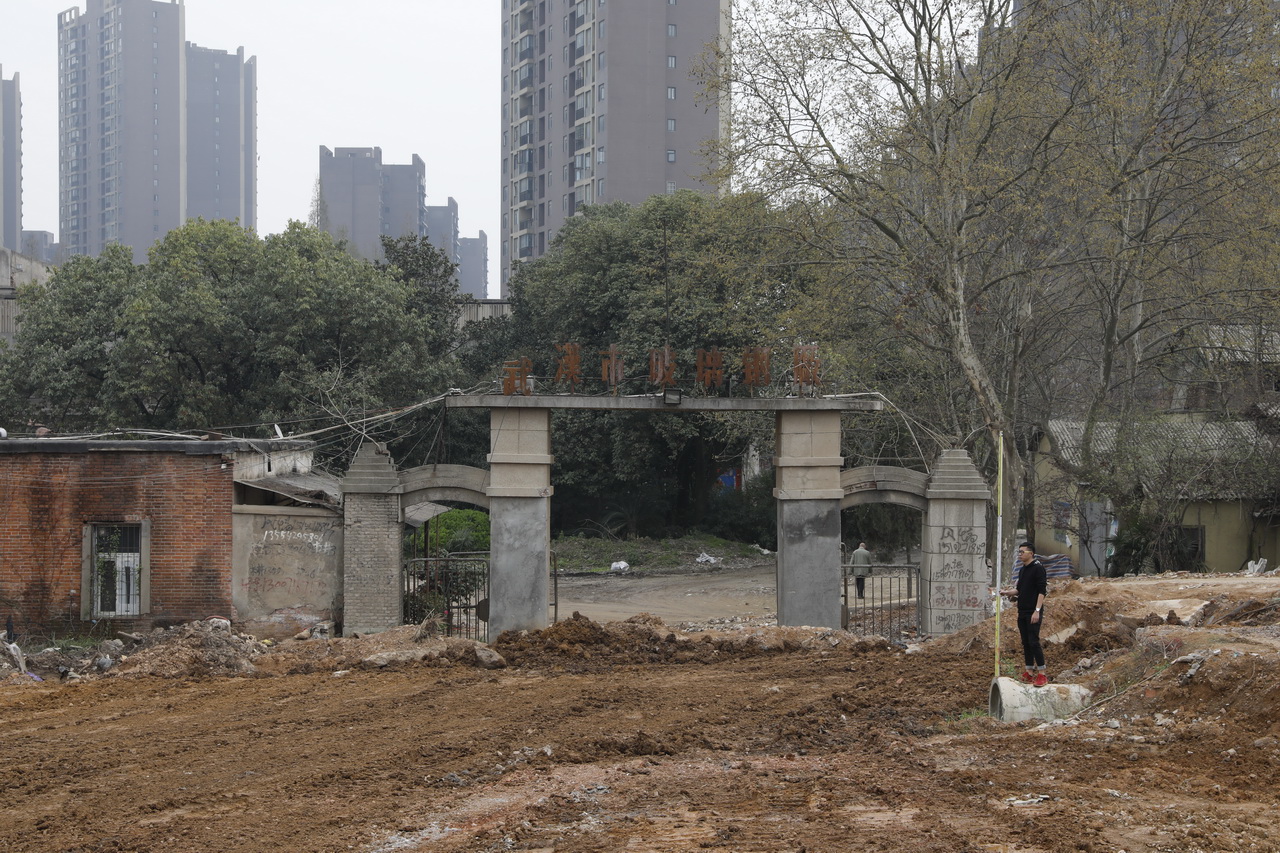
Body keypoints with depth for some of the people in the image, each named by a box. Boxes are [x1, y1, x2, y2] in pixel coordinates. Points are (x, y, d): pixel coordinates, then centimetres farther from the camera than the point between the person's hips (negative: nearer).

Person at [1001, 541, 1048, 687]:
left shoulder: (1038, 568, -10)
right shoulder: (1022, 570, 16)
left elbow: (1042, 591, -16)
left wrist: (1037, 611, -22)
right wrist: (1006, 592, 6)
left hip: (1033, 613, -9)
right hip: (1022, 613, 9)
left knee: (1033, 642, -12)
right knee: (1026, 643, 9)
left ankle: (1042, 674, -9)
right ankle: (1029, 672, 14)